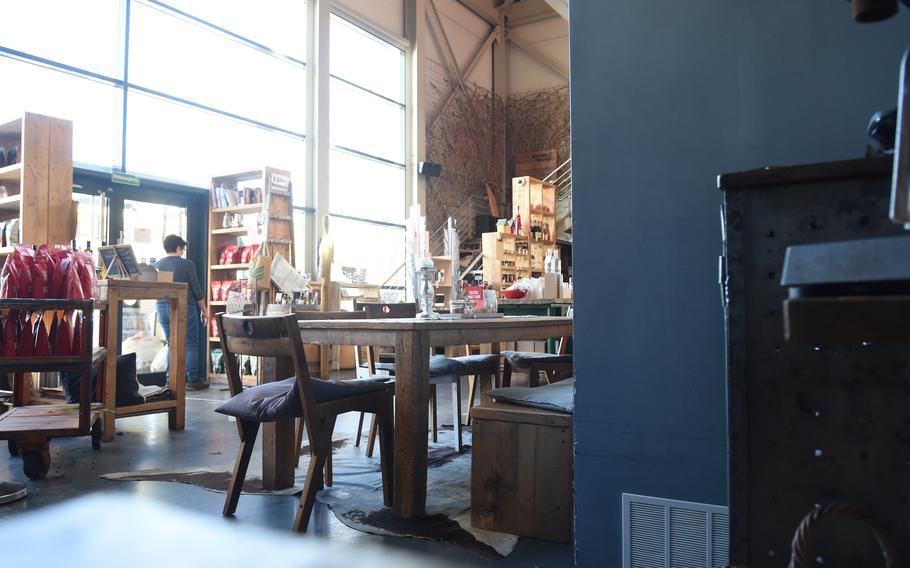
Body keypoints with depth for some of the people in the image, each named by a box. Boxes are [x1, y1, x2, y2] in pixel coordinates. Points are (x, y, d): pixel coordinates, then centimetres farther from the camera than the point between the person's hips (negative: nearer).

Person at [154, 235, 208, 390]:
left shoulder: (156, 265, 7)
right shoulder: (187, 264, -6)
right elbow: (196, 290, -4)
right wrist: (204, 310, 5)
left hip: (162, 307, 5)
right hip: (184, 307, -5)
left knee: (171, 344, 12)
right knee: (191, 344, 2)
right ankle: (192, 380, 1)